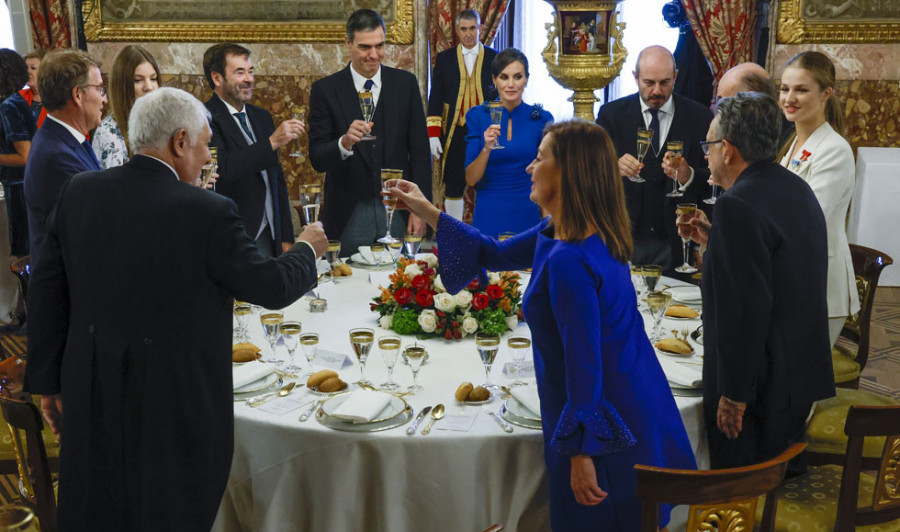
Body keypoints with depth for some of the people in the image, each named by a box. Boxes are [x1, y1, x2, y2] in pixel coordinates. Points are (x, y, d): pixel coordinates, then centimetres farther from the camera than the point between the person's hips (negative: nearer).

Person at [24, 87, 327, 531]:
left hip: (92, 398, 5)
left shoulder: (79, 192, -2)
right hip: (176, 406, -5)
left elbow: (48, 293, 3)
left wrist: (49, 380, 13)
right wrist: (307, 249, 11)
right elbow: (274, 287, -10)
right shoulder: (207, 214, -19)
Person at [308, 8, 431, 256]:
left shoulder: (405, 84, 4)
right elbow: (317, 160, -7)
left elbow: (420, 151, 5)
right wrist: (344, 142, -28)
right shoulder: (325, 90, -2)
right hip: (349, 216, -1)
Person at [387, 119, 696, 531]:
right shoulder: (559, 233, 2)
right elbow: (496, 254, 13)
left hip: (605, 419, -9)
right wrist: (426, 211, 13)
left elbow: (584, 363, -26)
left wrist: (582, 452, -19)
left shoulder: (569, 260, -29)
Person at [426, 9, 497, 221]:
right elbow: (435, 99, 6)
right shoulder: (444, 59, 8)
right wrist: (433, 134, -2)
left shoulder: (495, 58, 6)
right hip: (454, 132, 0)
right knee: (453, 186, 3)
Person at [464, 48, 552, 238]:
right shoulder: (477, 116, -1)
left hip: (527, 216, 0)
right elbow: (471, 179, -5)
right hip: (488, 218, 0)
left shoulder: (542, 118, -1)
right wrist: (487, 148, -21)